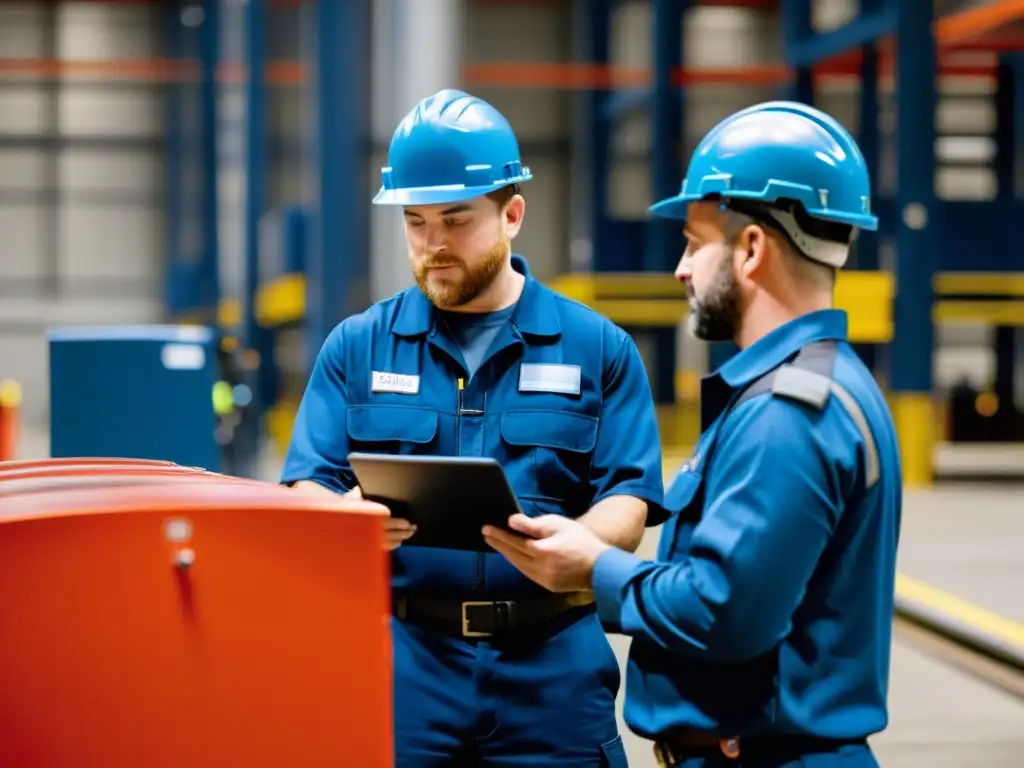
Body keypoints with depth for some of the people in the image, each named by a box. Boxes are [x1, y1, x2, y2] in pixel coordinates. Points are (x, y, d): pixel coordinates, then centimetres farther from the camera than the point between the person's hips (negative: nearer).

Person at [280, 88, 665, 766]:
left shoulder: (597, 347, 6)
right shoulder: (357, 347, 10)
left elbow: (626, 505, -1)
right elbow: (307, 492, 3)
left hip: (550, 668, 0)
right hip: (398, 666, 1)